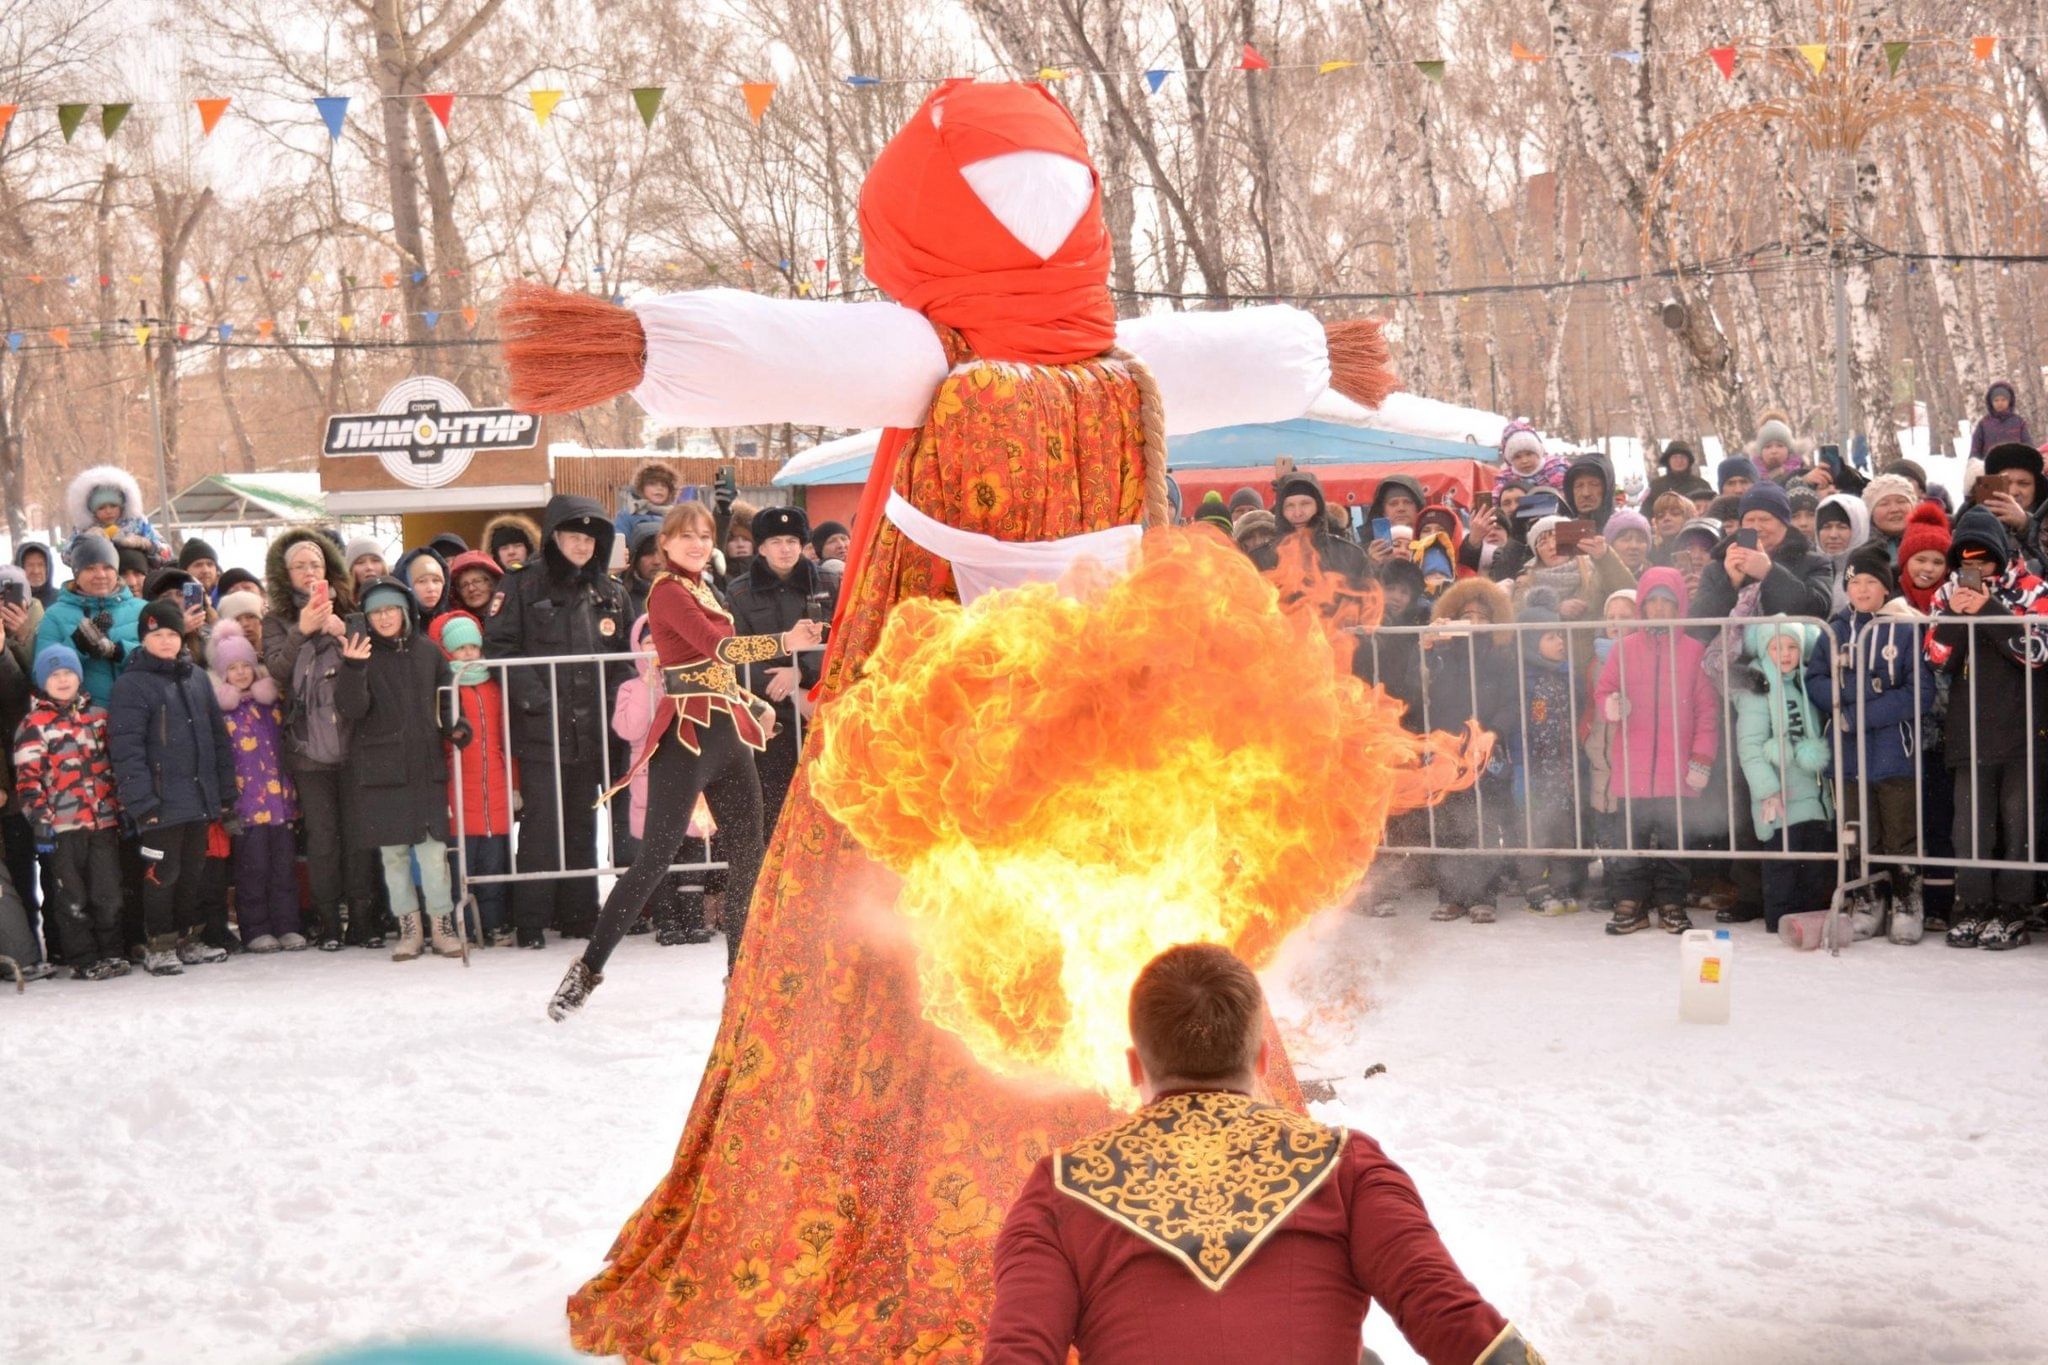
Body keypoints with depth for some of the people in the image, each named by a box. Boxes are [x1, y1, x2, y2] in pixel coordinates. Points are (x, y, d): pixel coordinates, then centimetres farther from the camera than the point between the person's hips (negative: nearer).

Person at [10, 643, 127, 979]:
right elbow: (27, 777, -5)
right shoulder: (33, 725, 1)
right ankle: (83, 960, 6)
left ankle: (111, 953, 15)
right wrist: (39, 819, -13)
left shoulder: (99, 716, 14)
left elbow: (115, 763, 20)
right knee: (72, 897, 0)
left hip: (104, 819, 3)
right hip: (64, 824, -3)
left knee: (108, 892, 5)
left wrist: (122, 807, 16)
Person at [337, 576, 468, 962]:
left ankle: (442, 926, 5)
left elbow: (444, 701, 18)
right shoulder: (363, 655, 0)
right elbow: (351, 709, -11)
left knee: (433, 849, -3)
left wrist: (455, 727, -2)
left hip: (426, 766, 1)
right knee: (393, 852, 4)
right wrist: (353, 670, -26)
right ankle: (409, 928, 12)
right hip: (379, 768, -1)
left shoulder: (428, 653, 7)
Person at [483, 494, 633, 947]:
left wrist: (616, 697, 2)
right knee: (542, 824, -7)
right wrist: (532, 696, -16)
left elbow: (624, 656, 19)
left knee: (583, 824, 10)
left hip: (592, 726, 5)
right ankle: (531, 921, -2)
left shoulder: (610, 593, 14)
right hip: (540, 727, -5)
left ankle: (579, 914, 18)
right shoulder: (523, 587, 0)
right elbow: (498, 647, -6)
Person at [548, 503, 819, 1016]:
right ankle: (588, 969, -2)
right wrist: (783, 642, -36)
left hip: (726, 732, 9)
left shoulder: (701, 590, 19)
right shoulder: (667, 591, -9)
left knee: (748, 857, 6)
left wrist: (756, 706, 16)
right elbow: (717, 646, -24)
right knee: (655, 858, -9)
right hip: (686, 734, -8)